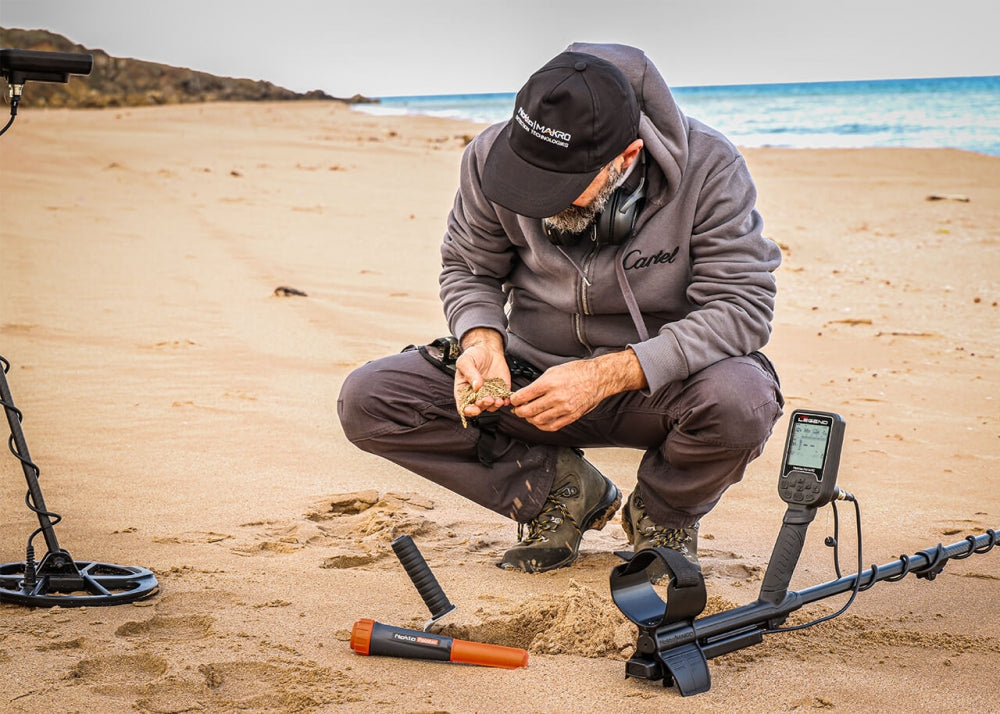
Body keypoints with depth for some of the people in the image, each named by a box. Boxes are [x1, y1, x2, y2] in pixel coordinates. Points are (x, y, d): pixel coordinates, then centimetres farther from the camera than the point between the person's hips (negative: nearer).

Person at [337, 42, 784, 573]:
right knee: (366, 400, -15)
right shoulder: (491, 156, -13)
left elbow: (743, 306, -24)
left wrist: (608, 375, -34)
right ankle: (562, 490, 2)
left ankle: (662, 515, 0)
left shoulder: (708, 169, -22)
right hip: (535, 373, 3)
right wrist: (482, 341, -20)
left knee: (742, 401, -38)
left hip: (658, 382, -2)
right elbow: (468, 270, 4)